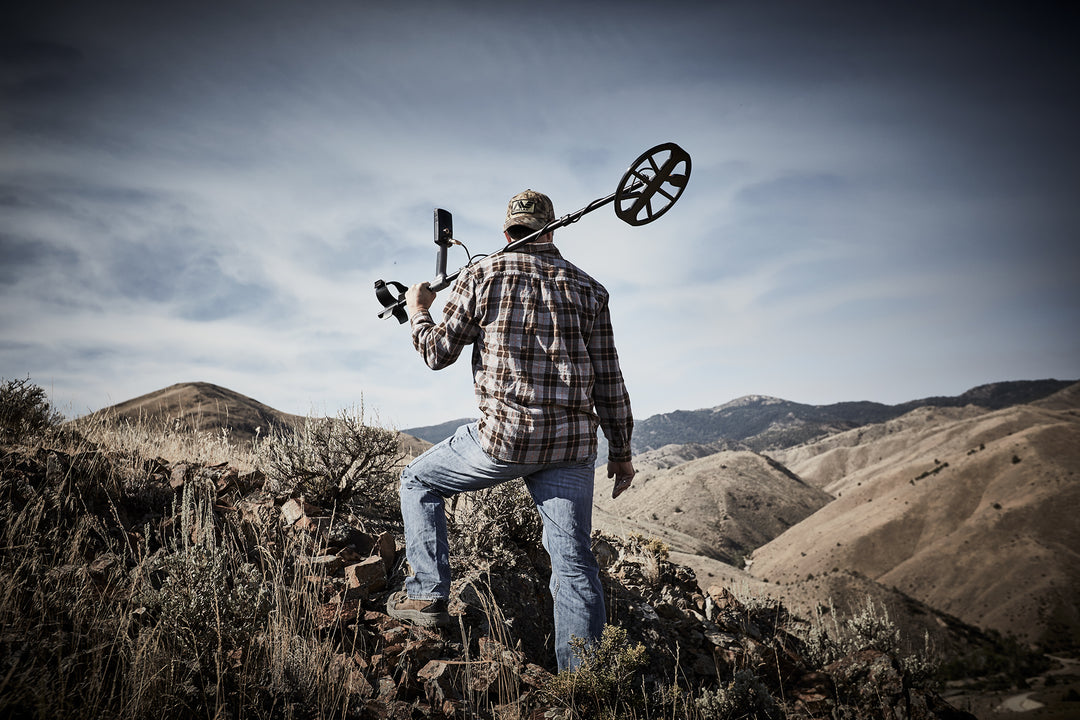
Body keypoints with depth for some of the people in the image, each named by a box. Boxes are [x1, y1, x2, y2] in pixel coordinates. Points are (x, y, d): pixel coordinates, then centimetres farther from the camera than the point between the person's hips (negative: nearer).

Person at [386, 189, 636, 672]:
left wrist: (417, 312, 26)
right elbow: (609, 380, 9)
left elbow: (438, 352, 5)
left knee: (418, 482, 22)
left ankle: (428, 595, 19)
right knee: (574, 563, 8)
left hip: (504, 436, -3)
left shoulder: (482, 275, 1)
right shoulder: (587, 288, 10)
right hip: (572, 444, 3)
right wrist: (621, 451, 16)